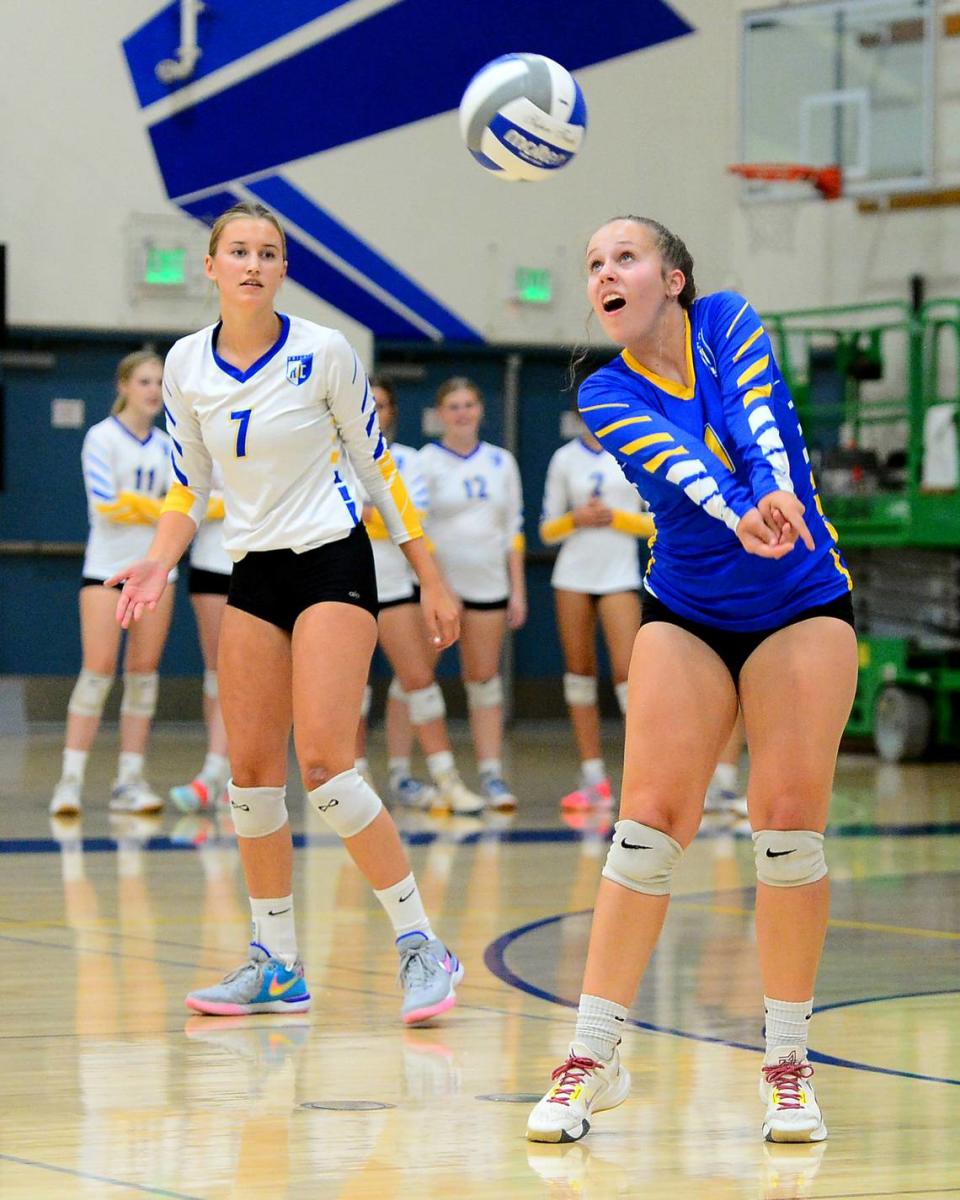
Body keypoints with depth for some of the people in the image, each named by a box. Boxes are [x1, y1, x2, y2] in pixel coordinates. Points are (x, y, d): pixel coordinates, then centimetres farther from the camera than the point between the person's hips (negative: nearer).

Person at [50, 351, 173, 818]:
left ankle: (130, 780, 4)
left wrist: (134, 503, -8)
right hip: (107, 566, -5)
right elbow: (104, 505, -13)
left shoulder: (165, 446, 12)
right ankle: (71, 778, -10)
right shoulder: (101, 437, -4)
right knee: (99, 669, -12)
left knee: (143, 670, 1)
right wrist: (158, 509, -6)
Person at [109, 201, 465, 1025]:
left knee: (323, 761, -17)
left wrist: (433, 581, 0)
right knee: (251, 771, 1)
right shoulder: (186, 368, 3)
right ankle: (276, 966, 12)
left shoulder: (323, 353, -8)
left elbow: (378, 465, -1)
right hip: (253, 577, 5)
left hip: (333, 562, -5)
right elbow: (189, 488, 12)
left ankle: (422, 948, -11)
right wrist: (158, 565, -5)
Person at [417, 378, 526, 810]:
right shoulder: (426, 462, -3)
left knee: (484, 677, 3)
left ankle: (491, 772, 4)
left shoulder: (501, 462, 10)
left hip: (488, 583, 3)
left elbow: (513, 529, 13)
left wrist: (518, 589, 8)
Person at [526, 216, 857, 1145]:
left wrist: (780, 495, -44)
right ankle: (592, 1059, -3)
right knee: (650, 820, -10)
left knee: (789, 823, -9)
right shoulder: (607, 396, -4)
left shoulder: (728, 322, -4)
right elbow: (681, 467, -25)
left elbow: (761, 426, -23)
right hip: (686, 616, 1)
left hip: (804, 606, -1)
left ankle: (786, 1066, 2)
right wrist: (737, 517, -46)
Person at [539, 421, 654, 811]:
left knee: (627, 672, -13)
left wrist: (617, 518, -11)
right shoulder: (565, 458, 9)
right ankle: (592, 777, 6)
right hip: (573, 574, 2)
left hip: (620, 577, -2)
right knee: (579, 672, 2)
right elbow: (547, 530, 10)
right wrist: (576, 519, -9)